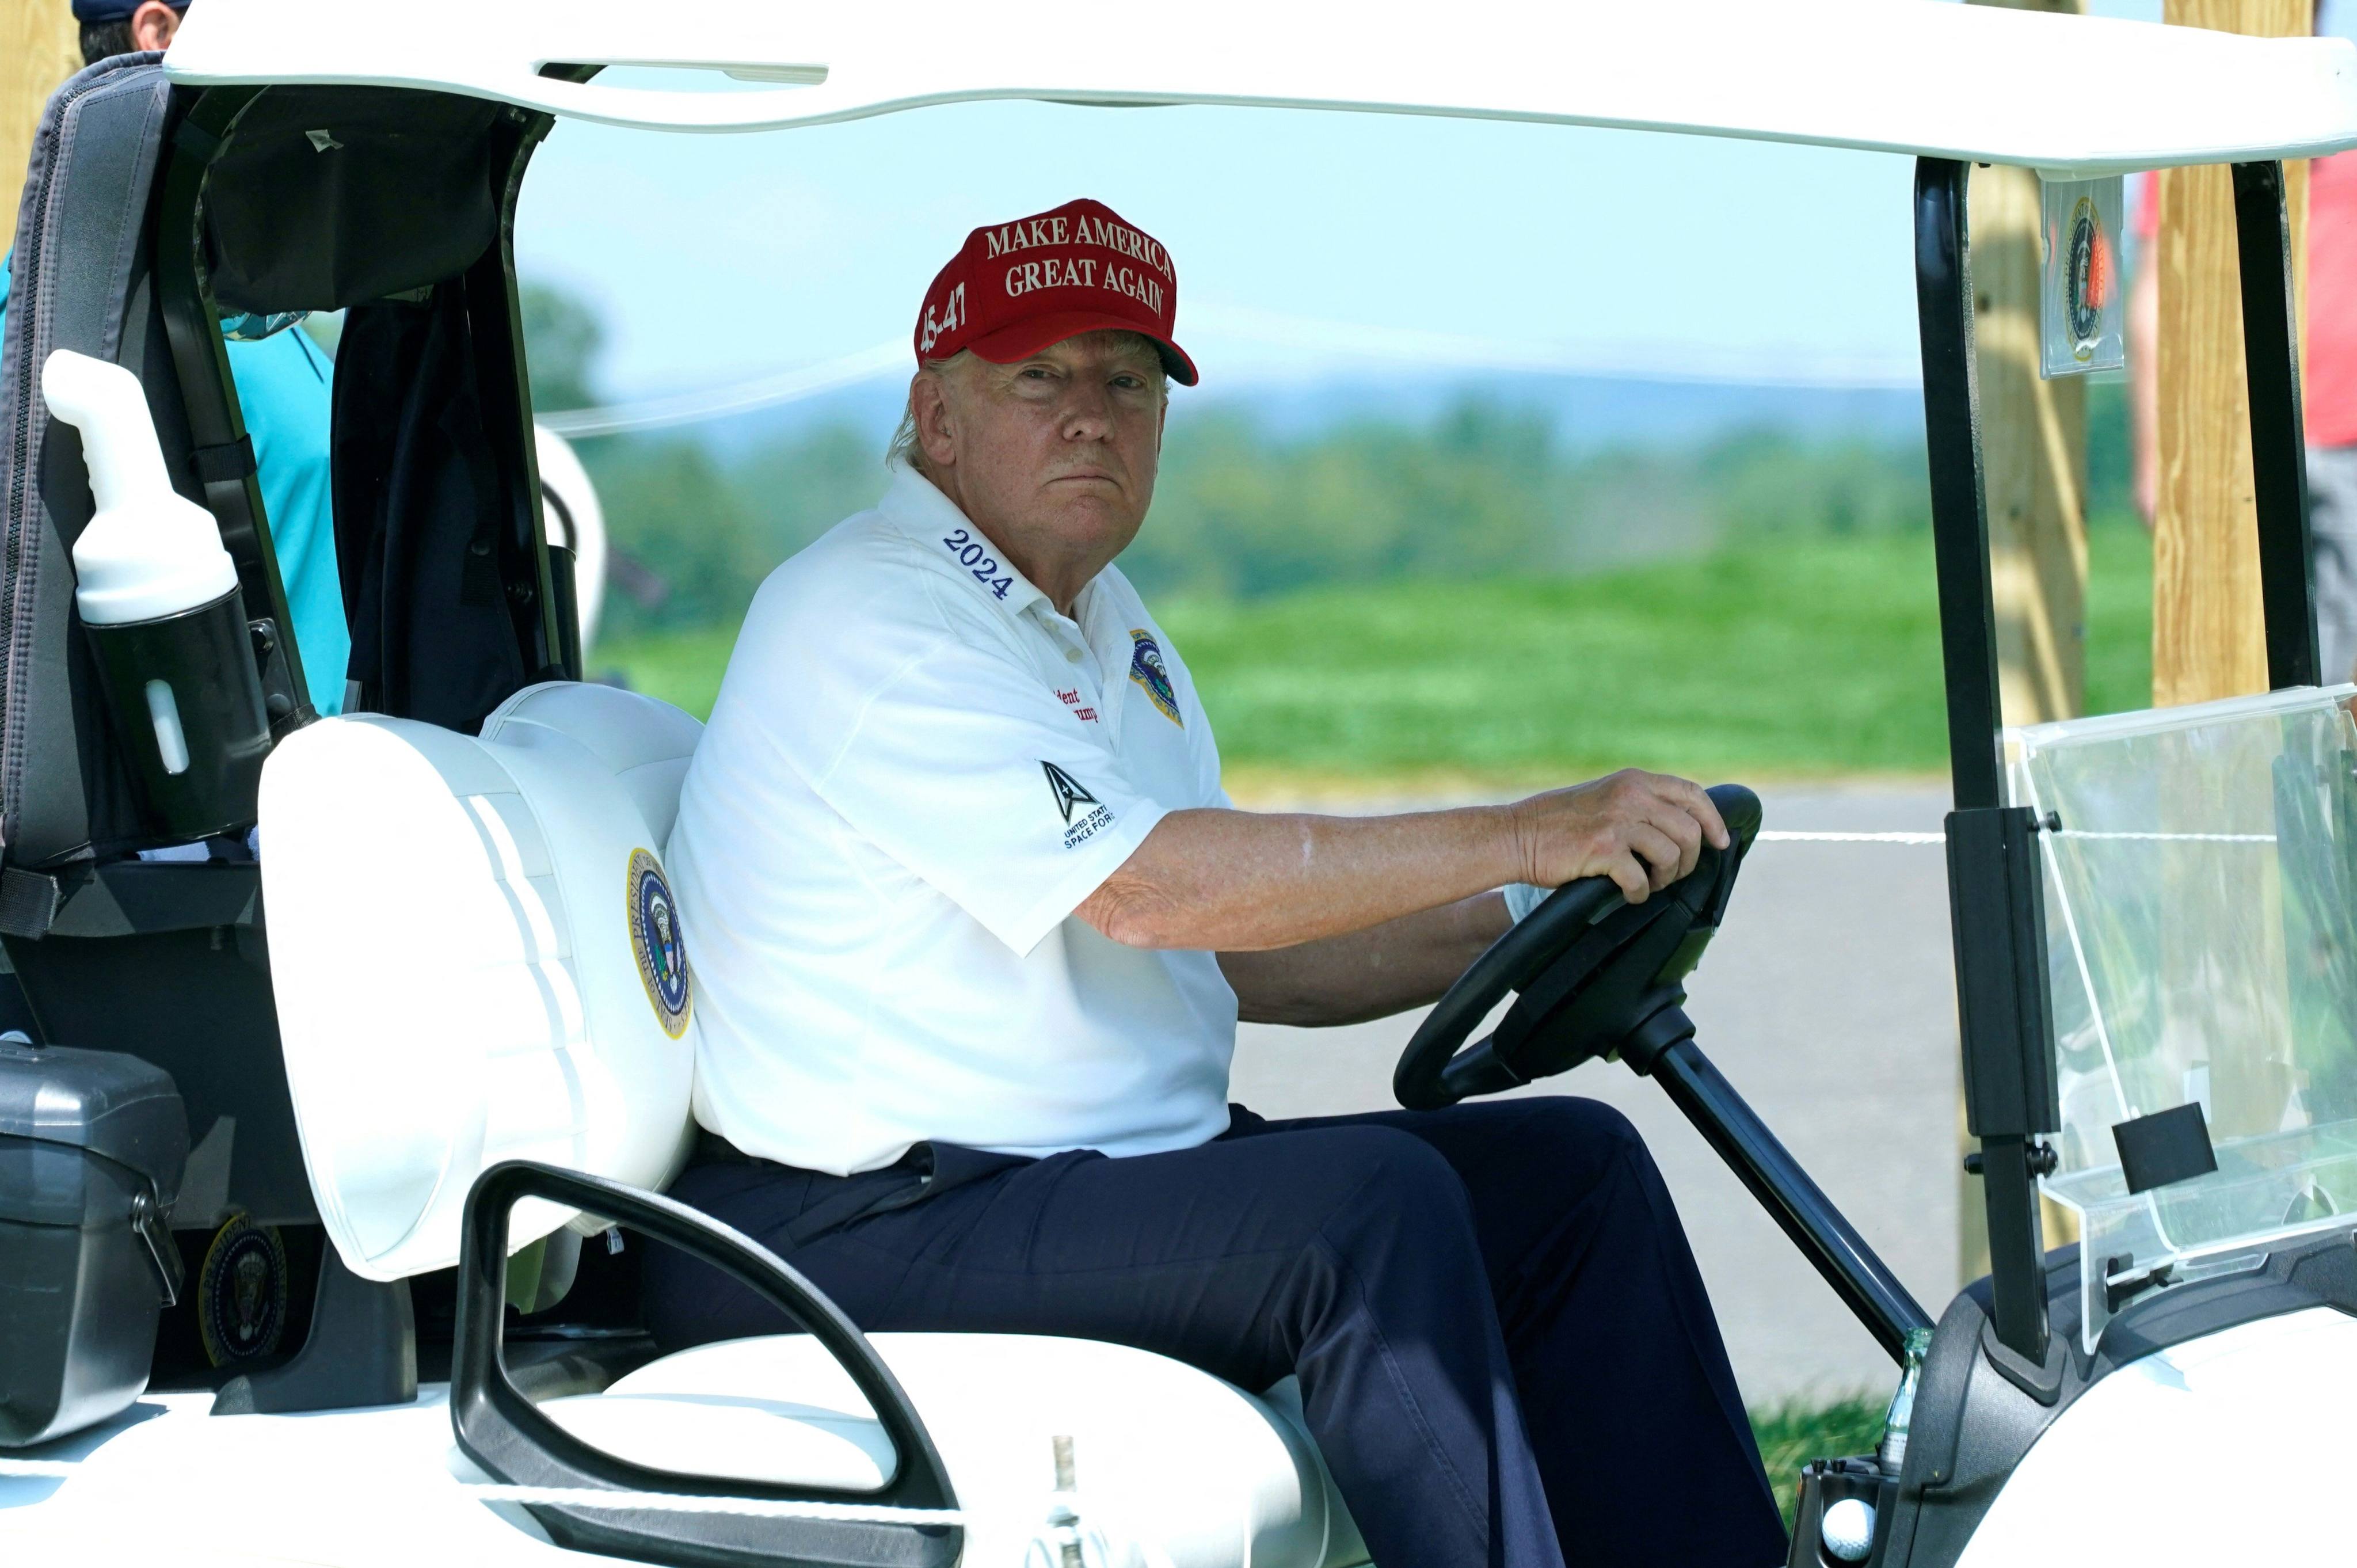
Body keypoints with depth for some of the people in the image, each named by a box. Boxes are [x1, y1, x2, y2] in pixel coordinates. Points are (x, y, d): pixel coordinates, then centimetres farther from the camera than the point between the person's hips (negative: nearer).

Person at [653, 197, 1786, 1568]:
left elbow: (1242, 947, 20)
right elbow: (1153, 886, -23)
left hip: (1123, 1180, 10)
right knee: (1376, 1202, -27)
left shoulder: (1105, 623, 18)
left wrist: (1517, 937, 4)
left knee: (1570, 1169, 1)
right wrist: (1521, 838, -22)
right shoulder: (869, 625, -14)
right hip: (864, 1237, -10)